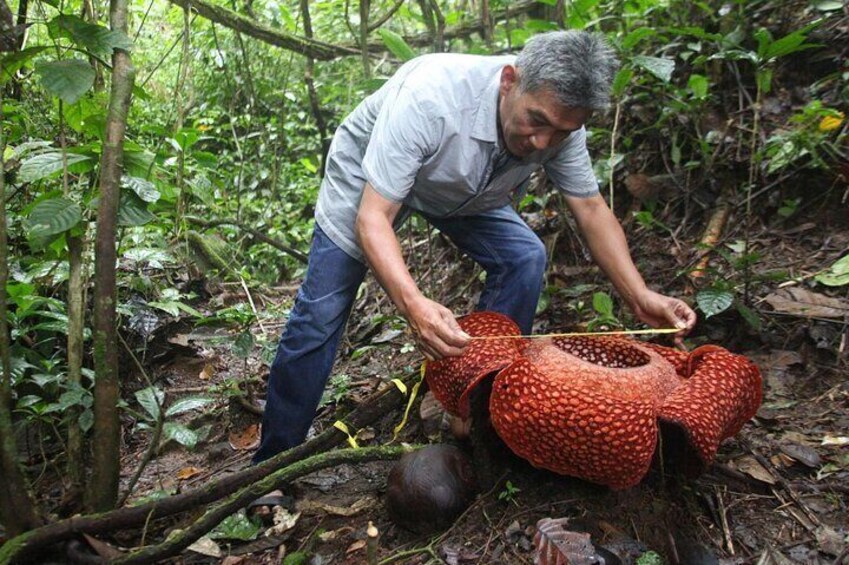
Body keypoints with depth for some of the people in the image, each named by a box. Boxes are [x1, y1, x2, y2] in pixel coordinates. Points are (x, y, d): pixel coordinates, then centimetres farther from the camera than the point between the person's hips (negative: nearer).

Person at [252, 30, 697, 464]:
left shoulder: (559, 119, -23)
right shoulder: (429, 97, -41)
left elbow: (591, 208, -13)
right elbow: (371, 218, -41)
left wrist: (639, 296, -26)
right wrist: (413, 304, -57)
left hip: (464, 191, 5)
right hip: (366, 178, -4)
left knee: (524, 258, -16)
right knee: (319, 317, -11)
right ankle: (273, 464, 6)